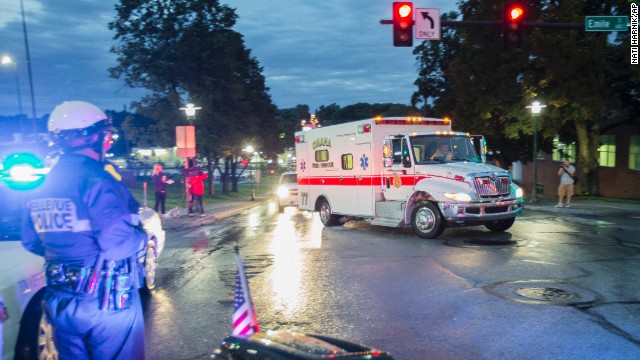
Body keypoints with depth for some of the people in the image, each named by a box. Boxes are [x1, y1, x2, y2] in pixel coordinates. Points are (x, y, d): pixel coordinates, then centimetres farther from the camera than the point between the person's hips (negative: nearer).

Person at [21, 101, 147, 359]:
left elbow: (31, 242, 12)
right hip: (106, 301, -7)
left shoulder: (40, 186, 4)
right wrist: (144, 237, -7)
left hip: (59, 301, 7)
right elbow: (118, 244, -26)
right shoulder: (95, 180, -19)